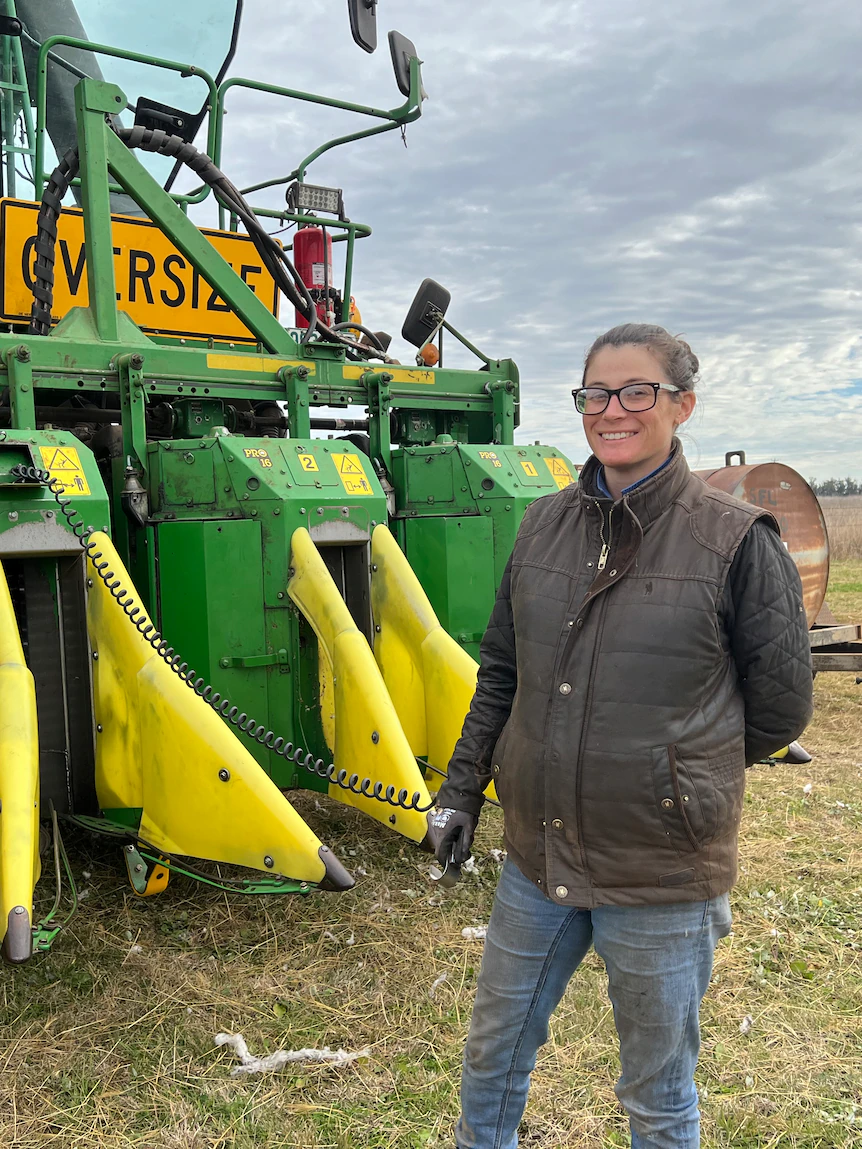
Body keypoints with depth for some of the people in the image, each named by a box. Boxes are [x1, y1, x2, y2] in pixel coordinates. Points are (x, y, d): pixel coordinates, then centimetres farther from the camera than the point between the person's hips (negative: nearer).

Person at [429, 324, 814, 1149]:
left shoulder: (736, 541, -12)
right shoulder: (546, 524, 2)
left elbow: (780, 708, -4)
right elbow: (500, 672, 10)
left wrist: (677, 774, 5)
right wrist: (462, 790, 9)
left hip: (661, 872, -4)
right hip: (536, 854, 5)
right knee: (493, 1050, 24)